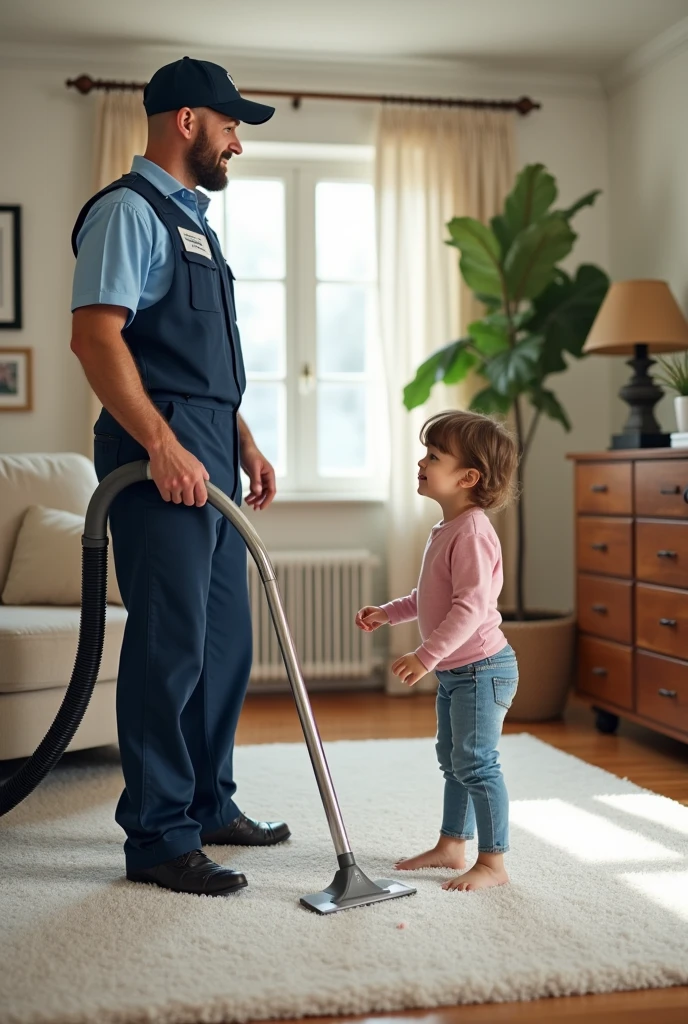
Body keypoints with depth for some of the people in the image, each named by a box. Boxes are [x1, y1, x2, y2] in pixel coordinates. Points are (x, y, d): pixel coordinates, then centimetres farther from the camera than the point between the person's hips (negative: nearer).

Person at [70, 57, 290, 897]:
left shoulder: (191, 220, 23)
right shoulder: (128, 210, -6)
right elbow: (95, 335, -18)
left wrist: (245, 445, 20)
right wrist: (163, 446, -24)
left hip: (210, 457, 10)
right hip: (162, 458, -10)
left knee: (224, 640, 13)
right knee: (170, 645, -7)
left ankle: (209, 805, 26)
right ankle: (158, 838, 2)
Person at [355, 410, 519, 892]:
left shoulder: (472, 532, -21)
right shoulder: (448, 529, 11)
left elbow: (471, 607, -29)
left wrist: (426, 656, -31)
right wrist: (389, 612, 17)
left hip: (481, 668, -11)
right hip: (455, 671, 11)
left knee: (476, 763, -5)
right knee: (453, 761, 19)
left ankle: (494, 862, 5)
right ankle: (451, 846, 31)